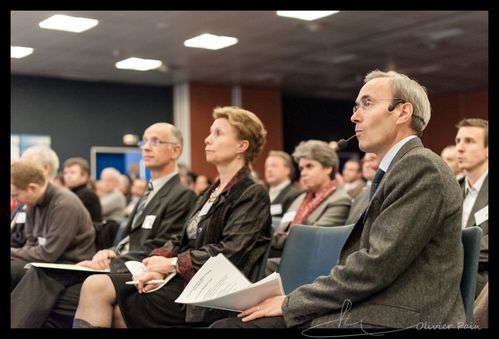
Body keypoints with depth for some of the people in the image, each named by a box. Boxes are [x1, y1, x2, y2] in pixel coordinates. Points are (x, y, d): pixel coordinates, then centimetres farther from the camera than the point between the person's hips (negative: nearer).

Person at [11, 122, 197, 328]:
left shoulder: (182, 195, -6)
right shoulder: (151, 193, 22)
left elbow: (156, 252, -12)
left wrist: (111, 264, -16)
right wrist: (111, 253, 0)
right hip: (117, 269, 8)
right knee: (41, 275, -11)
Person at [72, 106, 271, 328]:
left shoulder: (253, 195, -6)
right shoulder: (210, 195, 20)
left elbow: (229, 251, -17)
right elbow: (182, 241, 13)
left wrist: (172, 263, -14)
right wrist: (158, 262, -8)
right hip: (182, 277, 8)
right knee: (95, 285, -11)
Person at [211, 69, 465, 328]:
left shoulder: (421, 166, -10)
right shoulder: (397, 170, 20)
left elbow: (376, 266, -18)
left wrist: (291, 303, -9)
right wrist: (295, 301, 2)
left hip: (397, 320, -8)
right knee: (227, 325, -5)